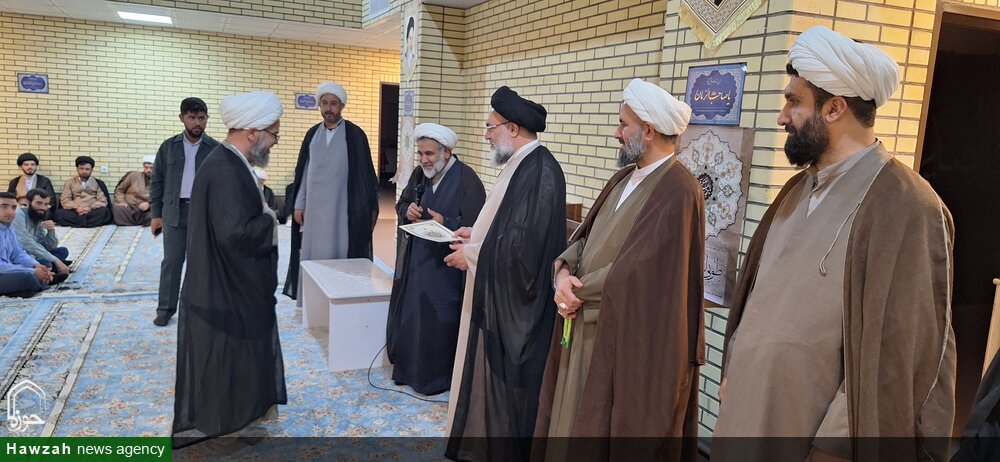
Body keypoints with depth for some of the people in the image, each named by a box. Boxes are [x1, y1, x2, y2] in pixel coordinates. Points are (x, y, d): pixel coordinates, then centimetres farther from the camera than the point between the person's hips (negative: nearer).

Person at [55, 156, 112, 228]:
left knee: (105, 211, -33)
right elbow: (64, 200, 8)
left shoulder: (98, 183, 16)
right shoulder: (70, 182, 18)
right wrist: (76, 208, -11)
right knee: (59, 213, -30)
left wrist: (91, 208, -13)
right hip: (75, 212, 1)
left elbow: (103, 201, 5)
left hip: (93, 212, -1)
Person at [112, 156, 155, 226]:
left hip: (146, 212, -1)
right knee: (118, 209, -35)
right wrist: (121, 201, 1)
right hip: (129, 208, 1)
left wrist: (149, 204, -16)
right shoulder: (133, 175, 15)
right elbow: (119, 190, 19)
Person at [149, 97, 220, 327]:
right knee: (171, 262, 6)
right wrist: (156, 214, 2)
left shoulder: (215, 149, -1)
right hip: (175, 212, 1)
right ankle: (165, 309, 17)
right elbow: (157, 181, 7)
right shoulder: (169, 146, 4)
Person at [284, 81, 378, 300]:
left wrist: (367, 209, -7)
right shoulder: (312, 134, 8)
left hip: (343, 208, -4)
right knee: (312, 254, 8)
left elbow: (364, 173, -5)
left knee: (340, 255, 0)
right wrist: (299, 205, 6)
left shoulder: (355, 135, -5)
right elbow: (303, 171, 10)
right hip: (314, 207, 4)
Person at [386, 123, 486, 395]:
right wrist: (407, 210, -7)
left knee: (437, 322, 1)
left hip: (445, 265, -7)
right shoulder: (420, 174, 6)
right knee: (410, 315, 14)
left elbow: (475, 226, -17)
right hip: (415, 260, 7)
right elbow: (401, 204, 15)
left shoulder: (467, 180, -16)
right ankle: (408, 368, 31)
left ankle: (436, 377, 18)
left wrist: (446, 223, -28)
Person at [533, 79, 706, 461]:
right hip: (589, 330, 8)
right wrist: (564, 271, -11)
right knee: (575, 427, 19)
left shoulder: (678, 191, -20)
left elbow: (635, 272, -24)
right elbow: (587, 234, 9)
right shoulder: (625, 178, 10)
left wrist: (576, 290, -12)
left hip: (628, 345, -8)